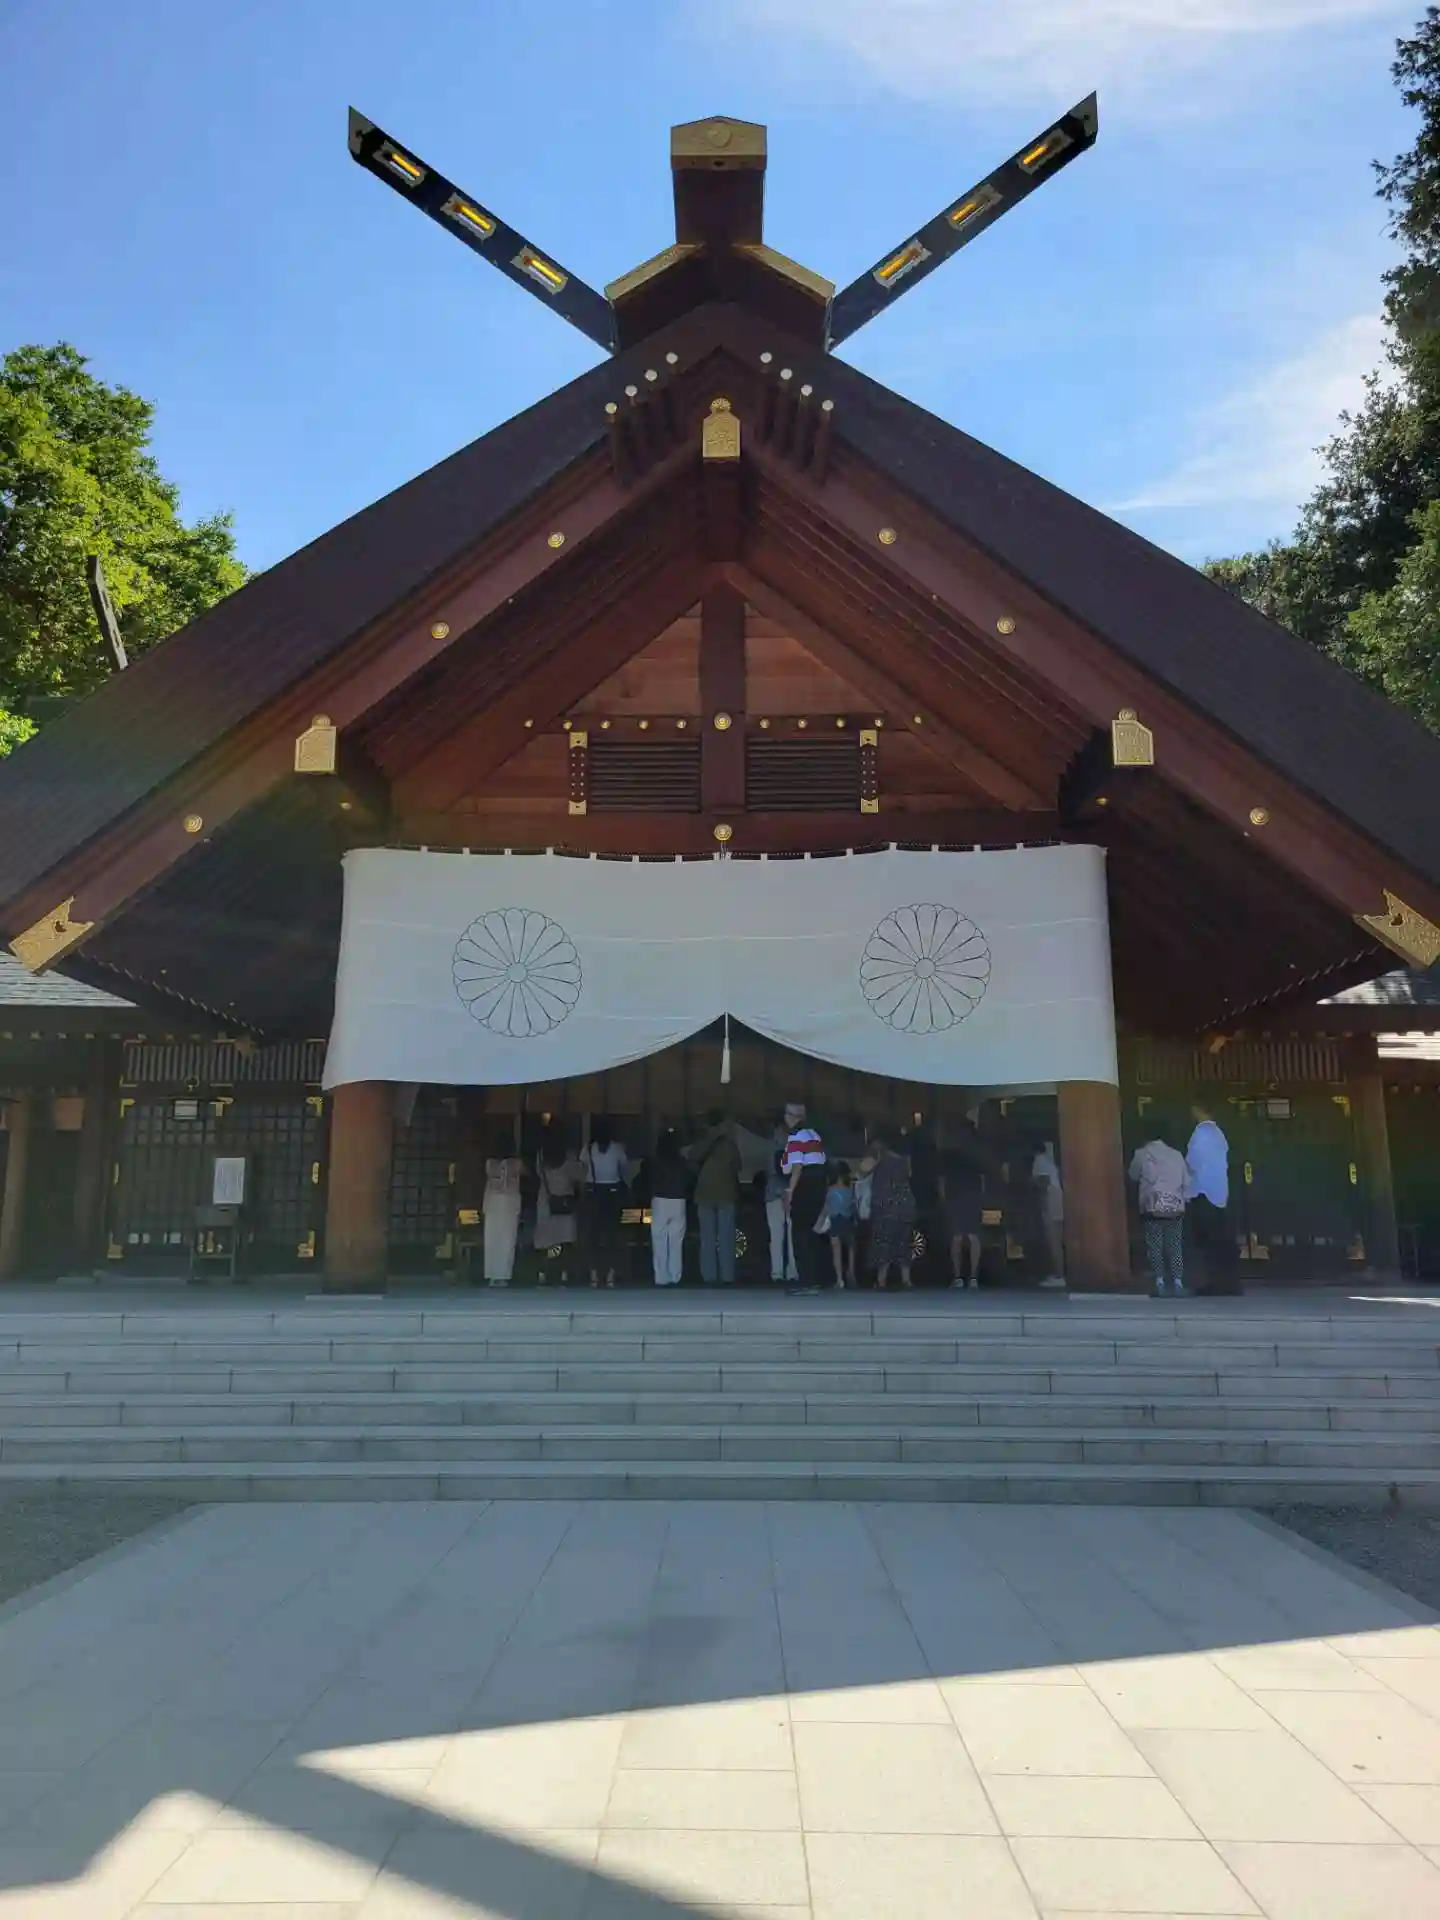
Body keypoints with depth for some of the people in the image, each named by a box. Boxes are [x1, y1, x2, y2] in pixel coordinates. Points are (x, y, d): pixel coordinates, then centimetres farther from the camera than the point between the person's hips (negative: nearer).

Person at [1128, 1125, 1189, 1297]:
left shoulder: (1142, 1154, 0)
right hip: (1175, 1206, 3)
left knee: (1155, 1245, 1)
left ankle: (1159, 1281, -7)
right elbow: (1186, 1181, 11)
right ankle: (1178, 1281, 2)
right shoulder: (1177, 1154, 8)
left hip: (1152, 1206, -3)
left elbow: (1133, 1176, 13)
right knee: (1175, 1245, 7)